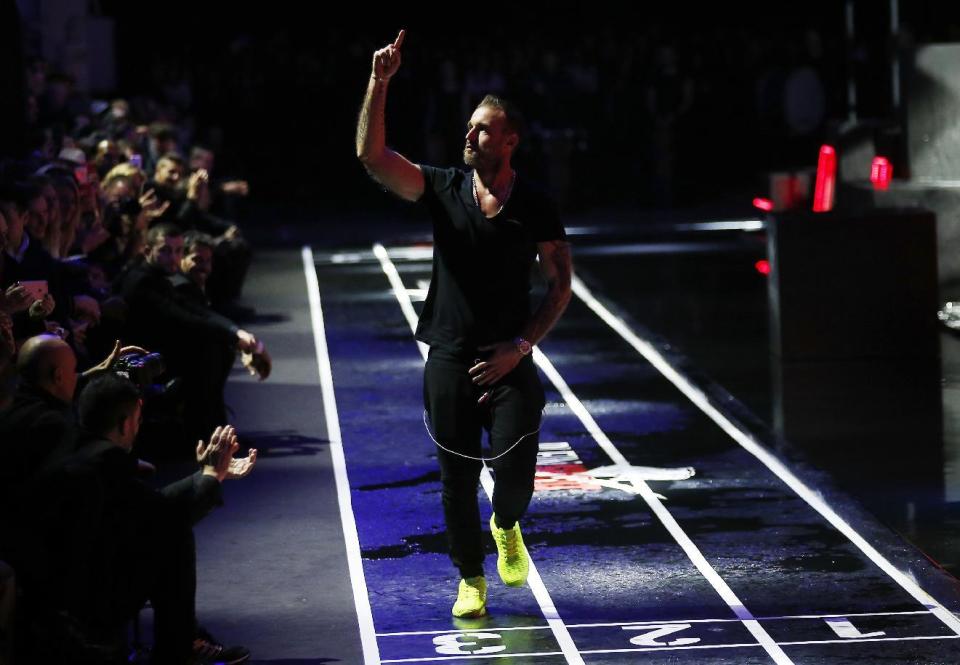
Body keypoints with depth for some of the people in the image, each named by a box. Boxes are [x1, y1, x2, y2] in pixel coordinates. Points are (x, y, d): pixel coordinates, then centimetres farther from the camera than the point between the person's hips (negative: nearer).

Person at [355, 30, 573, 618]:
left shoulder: (535, 207, -3)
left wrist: (520, 346, -8)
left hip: (509, 362, -1)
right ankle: (471, 578, 22)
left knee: (515, 470, -12)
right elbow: (372, 155, -12)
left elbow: (562, 286, 1)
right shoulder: (443, 189, 0)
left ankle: (507, 527, 24)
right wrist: (380, 82, -22)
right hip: (450, 360, 1)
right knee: (457, 477, 4)